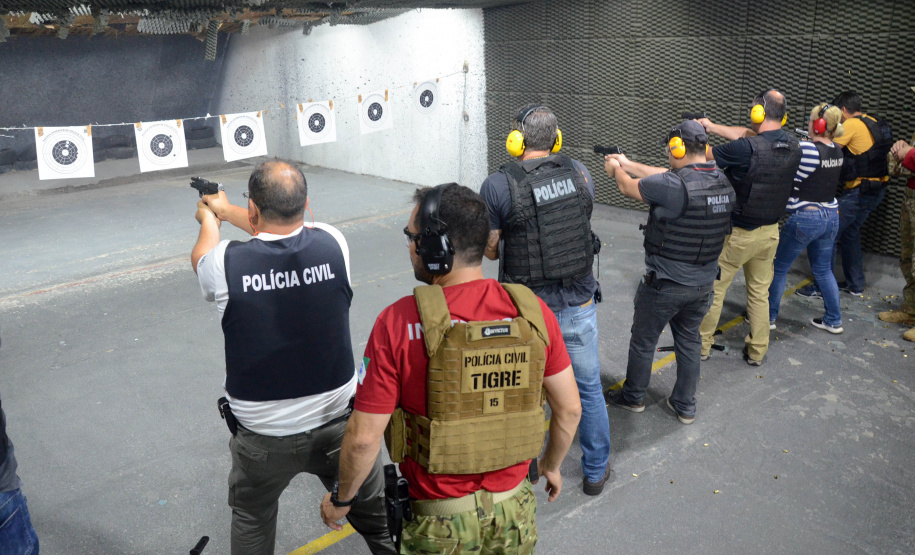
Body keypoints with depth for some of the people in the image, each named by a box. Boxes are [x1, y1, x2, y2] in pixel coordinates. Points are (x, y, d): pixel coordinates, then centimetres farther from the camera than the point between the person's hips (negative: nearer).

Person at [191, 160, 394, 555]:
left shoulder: (227, 263, -19)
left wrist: (209, 219, 32)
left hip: (263, 437, 0)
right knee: (378, 519, 20)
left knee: (251, 522, 27)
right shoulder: (332, 244, -13)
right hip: (338, 423, 1)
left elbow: (201, 256, 9)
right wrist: (226, 210, 27)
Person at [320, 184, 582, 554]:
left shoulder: (398, 323, -21)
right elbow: (569, 408, -1)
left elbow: (364, 437, -16)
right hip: (515, 512, 3)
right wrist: (552, 464, 18)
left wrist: (341, 499, 2)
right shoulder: (532, 311, -11)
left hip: (440, 522, -3)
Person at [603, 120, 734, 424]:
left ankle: (633, 396, 32)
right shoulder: (722, 181, -2)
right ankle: (685, 405, 33)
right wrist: (628, 163, 20)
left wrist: (616, 169, 14)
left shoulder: (674, 185, -25)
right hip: (703, 285, 7)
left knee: (643, 341, 14)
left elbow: (629, 188, -9)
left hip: (664, 285, -6)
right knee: (689, 341, 21)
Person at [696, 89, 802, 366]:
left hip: (738, 234, -6)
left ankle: (702, 345, 21)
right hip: (770, 232, 6)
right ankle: (757, 351, 27)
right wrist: (712, 126, 17)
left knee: (713, 288, 10)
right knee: (760, 292, 17)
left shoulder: (746, 148, -25)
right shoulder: (792, 145, -3)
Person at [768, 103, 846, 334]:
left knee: (779, 267, 8)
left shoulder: (806, 149, -19)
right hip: (831, 216, 7)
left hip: (805, 218, -7)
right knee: (823, 270, 20)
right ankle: (834, 320, 27)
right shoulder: (837, 151, 4)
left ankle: (769, 317, 16)